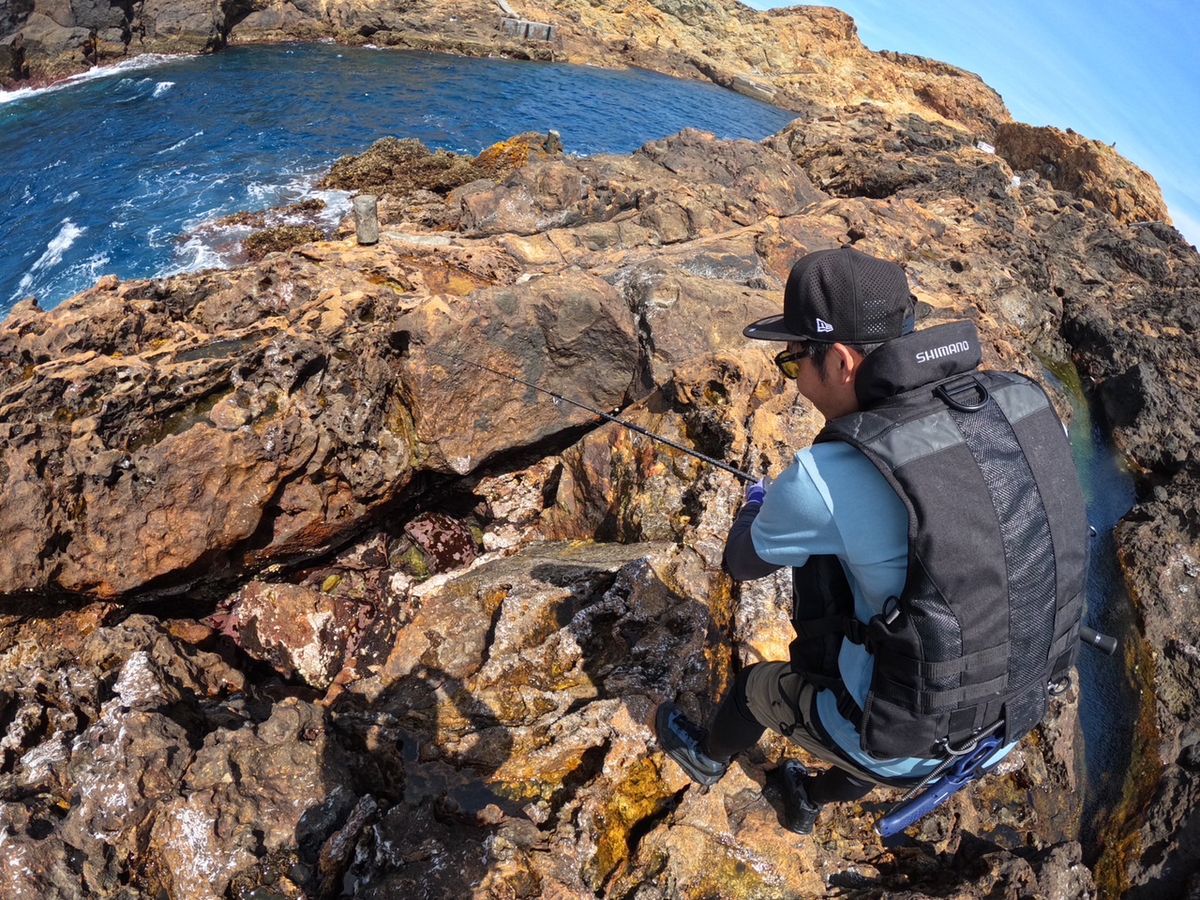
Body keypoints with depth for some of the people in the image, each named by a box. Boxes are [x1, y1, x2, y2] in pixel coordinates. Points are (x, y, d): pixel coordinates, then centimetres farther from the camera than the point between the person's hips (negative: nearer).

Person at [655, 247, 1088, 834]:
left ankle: (706, 757, 59)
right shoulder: (1020, 403, -13)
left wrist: (758, 505, 13)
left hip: (900, 743, -5)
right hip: (1015, 704, 6)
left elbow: (744, 559, -9)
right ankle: (809, 801, 67)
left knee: (757, 685, 25)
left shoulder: (828, 478, -31)